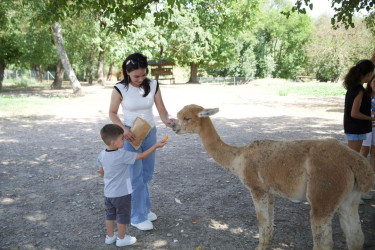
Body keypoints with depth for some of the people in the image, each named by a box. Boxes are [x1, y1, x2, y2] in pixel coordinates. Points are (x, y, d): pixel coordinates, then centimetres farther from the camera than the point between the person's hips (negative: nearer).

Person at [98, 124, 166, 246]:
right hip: (122, 194, -6)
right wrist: (156, 146, -14)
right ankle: (122, 238, 28)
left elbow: (101, 171, 7)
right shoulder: (122, 155, -27)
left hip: (108, 193, 7)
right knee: (122, 216, 13)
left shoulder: (102, 154, -6)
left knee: (110, 215, 22)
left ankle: (110, 236, 38)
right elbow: (142, 156, -23)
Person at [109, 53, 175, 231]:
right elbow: (112, 113, -4)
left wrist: (166, 120, -30)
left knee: (147, 174, 16)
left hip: (150, 133, 4)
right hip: (131, 135, -4)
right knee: (136, 177, 0)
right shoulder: (120, 89, -15)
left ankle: (144, 208, 37)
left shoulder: (153, 85, -7)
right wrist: (123, 129, -21)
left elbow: (161, 109, -8)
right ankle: (138, 217, 16)